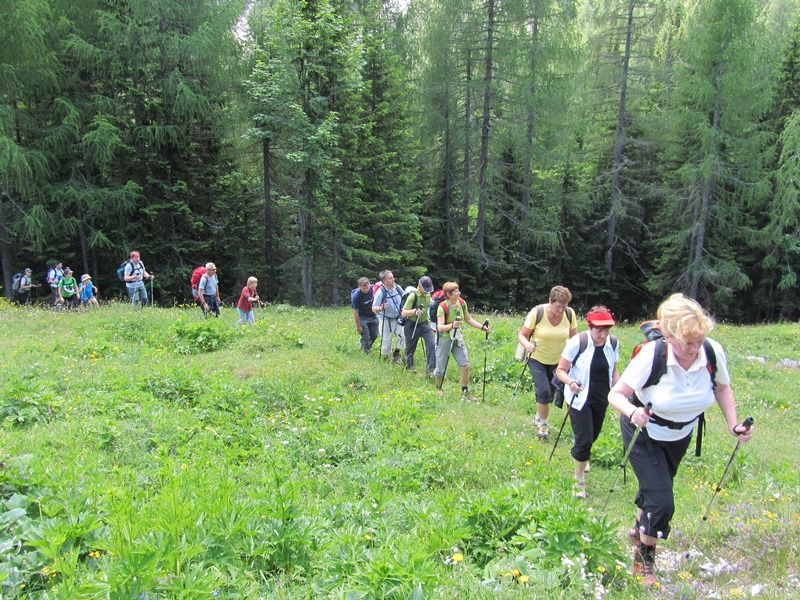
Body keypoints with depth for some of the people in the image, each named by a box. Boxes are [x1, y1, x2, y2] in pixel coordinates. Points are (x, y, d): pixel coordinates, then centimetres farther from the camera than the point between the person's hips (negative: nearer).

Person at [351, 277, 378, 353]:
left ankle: (364, 347, 35)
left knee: (374, 335, 10)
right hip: (362, 317, -4)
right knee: (365, 337, -8)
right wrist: (358, 326, -15)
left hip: (373, 316, 4)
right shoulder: (356, 296, -27)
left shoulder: (373, 289, -17)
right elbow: (355, 312, -20)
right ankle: (367, 352, 11)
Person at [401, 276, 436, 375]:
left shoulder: (427, 293, 1)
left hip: (424, 323, 5)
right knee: (410, 347, 10)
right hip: (412, 325, -5)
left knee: (431, 343, -13)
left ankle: (430, 370, -10)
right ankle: (409, 366, 38)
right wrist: (415, 311, -38)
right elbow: (403, 313, -24)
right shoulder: (413, 295, -20)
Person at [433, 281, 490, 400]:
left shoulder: (462, 303, -4)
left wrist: (482, 327, 0)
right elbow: (440, 327, -30)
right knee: (441, 369, 4)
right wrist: (452, 325, -48)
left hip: (457, 338, 5)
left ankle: (465, 392, 9)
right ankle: (438, 389, 32)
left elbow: (468, 320, 10)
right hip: (444, 338, -5)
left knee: (465, 365, -5)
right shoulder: (442, 307, -22)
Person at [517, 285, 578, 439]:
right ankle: (542, 423, 8)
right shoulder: (537, 312, -21)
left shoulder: (570, 314, -13)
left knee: (549, 394, 12)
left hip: (558, 361, 3)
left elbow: (574, 338, 0)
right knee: (544, 391, -15)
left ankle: (539, 418, 39)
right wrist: (527, 345, -35)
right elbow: (521, 335, -15)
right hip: (537, 359, -3)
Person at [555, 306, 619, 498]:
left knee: (593, 436, 21)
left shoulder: (613, 342, -5)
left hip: (601, 399, 5)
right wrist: (570, 382, -33)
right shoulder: (577, 342, -20)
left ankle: (582, 456, 55)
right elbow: (560, 370, -14)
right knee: (584, 440, -9)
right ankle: (579, 481, 11)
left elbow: (613, 370, 10)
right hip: (580, 399, -5)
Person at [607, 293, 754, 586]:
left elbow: (722, 387, -2)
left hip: (680, 435, 5)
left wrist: (734, 424, -14)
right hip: (644, 433, -4)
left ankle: (638, 532, 56)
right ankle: (644, 556, 19)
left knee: (654, 489, 25)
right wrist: (632, 412, -48)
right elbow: (616, 394, -28)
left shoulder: (713, 351, -23)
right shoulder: (651, 356, -34)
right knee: (661, 501, -11)